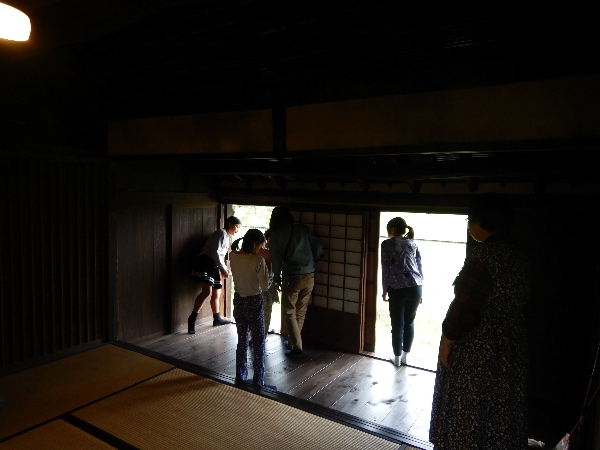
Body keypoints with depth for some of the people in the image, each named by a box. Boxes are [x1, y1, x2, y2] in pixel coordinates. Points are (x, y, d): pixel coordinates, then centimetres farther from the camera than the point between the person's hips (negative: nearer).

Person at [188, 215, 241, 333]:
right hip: (206, 262, -10)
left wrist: (224, 268, 12)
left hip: (214, 265, 10)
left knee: (216, 293, 16)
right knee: (207, 291, -24)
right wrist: (223, 268, -14)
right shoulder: (222, 233, -6)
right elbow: (215, 252, -16)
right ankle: (192, 318, -22)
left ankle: (217, 318, 30)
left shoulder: (227, 237, 24)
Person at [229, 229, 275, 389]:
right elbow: (265, 287, -17)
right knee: (259, 343, 6)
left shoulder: (233, 257, -4)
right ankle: (258, 381, 12)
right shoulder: (258, 260, -21)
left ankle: (240, 375, 30)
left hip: (238, 301, 6)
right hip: (254, 302, -6)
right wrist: (269, 269, -2)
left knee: (242, 340, 19)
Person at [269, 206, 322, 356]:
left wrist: (277, 279, 13)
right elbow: (318, 247, 3)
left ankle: (296, 345, 2)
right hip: (309, 276, 5)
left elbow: (276, 260, 0)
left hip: (292, 277, -4)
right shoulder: (303, 228, 5)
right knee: (301, 311, 16)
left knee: (289, 312, 7)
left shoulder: (276, 236, -3)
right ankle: (292, 341, 27)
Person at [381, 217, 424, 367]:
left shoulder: (387, 244, 3)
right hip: (415, 287, 4)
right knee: (409, 322, 16)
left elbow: (385, 268, 0)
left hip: (397, 289, -4)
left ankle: (397, 357, 19)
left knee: (397, 324, 9)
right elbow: (420, 267, 15)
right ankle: (405, 356, 26)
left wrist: (385, 290, 8)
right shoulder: (413, 244, 15)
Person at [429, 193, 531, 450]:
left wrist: (446, 342, -12)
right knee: (500, 410, 20)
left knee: (467, 412, 9)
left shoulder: (483, 256, -23)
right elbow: (516, 302, 11)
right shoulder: (518, 257, 3)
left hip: (475, 350, -8)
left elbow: (464, 307, -23)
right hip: (510, 347, 8)